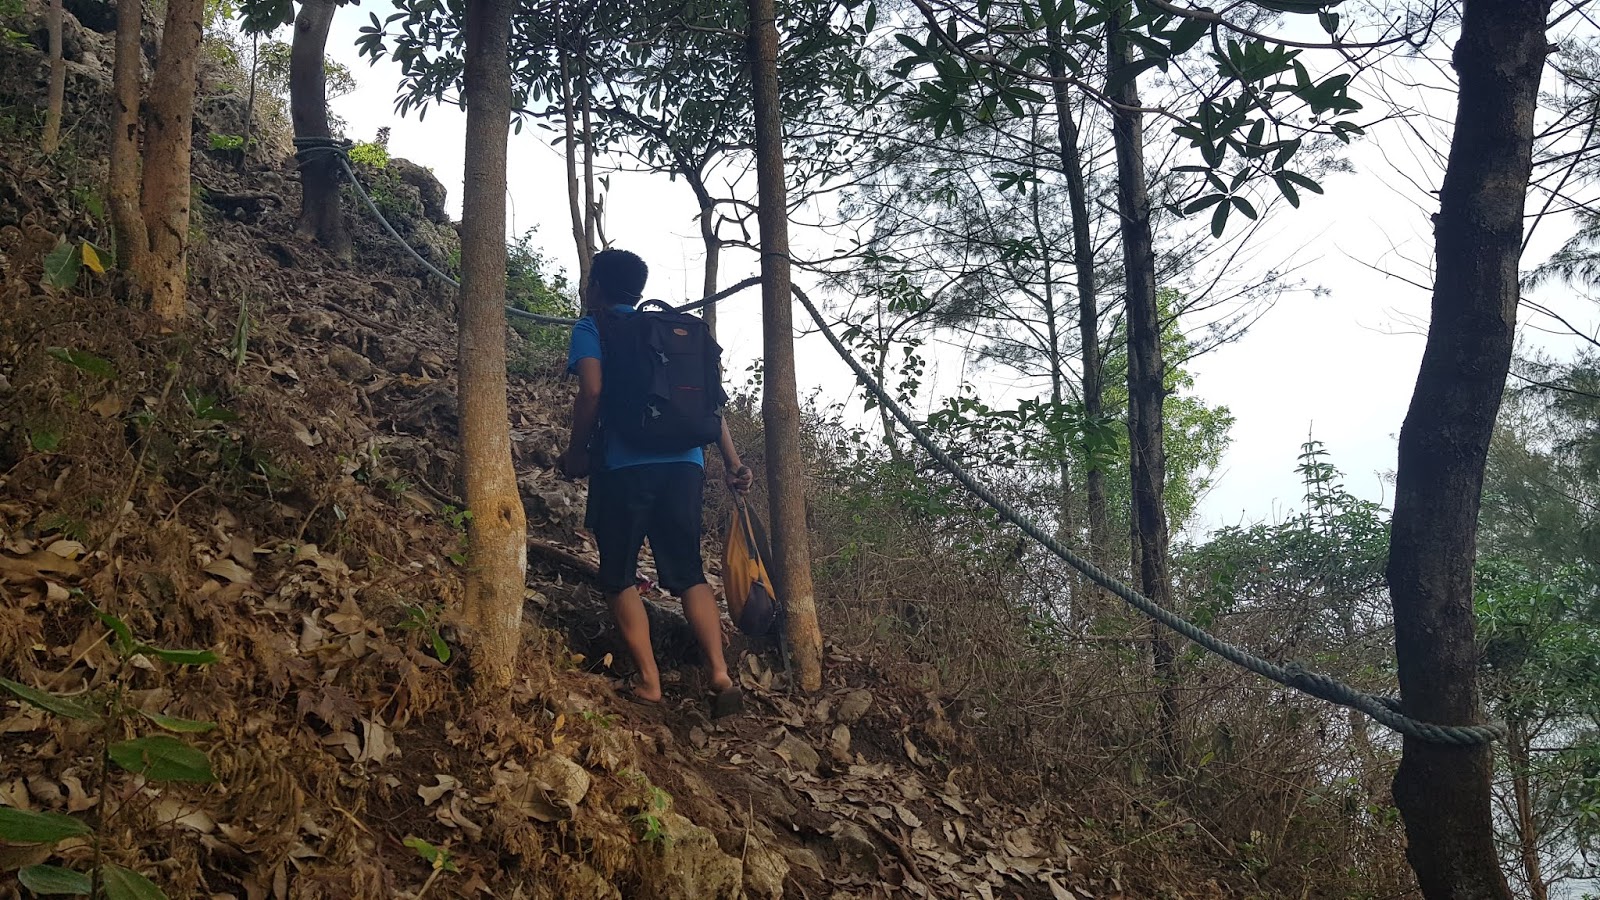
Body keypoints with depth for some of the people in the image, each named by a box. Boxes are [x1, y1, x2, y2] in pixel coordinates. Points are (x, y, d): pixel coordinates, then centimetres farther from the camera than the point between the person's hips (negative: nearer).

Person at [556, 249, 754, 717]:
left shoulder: (591, 328, 7)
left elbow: (592, 390, -10)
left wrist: (576, 452, 1)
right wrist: (731, 460, 14)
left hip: (626, 465, -4)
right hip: (685, 462, 4)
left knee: (619, 576, 9)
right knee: (688, 572, 10)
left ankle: (649, 680, 4)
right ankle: (720, 674, -4)